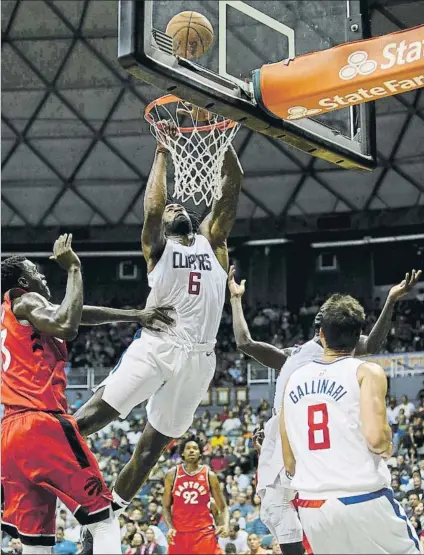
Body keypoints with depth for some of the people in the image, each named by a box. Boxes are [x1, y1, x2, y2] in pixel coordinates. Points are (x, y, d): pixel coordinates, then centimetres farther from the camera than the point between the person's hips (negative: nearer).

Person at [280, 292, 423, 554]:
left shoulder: (294, 380, 11)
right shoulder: (367, 372, -4)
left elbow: (290, 463, 14)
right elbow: (376, 438, -18)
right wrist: (388, 447, 3)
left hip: (312, 508, 5)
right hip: (364, 502, -5)